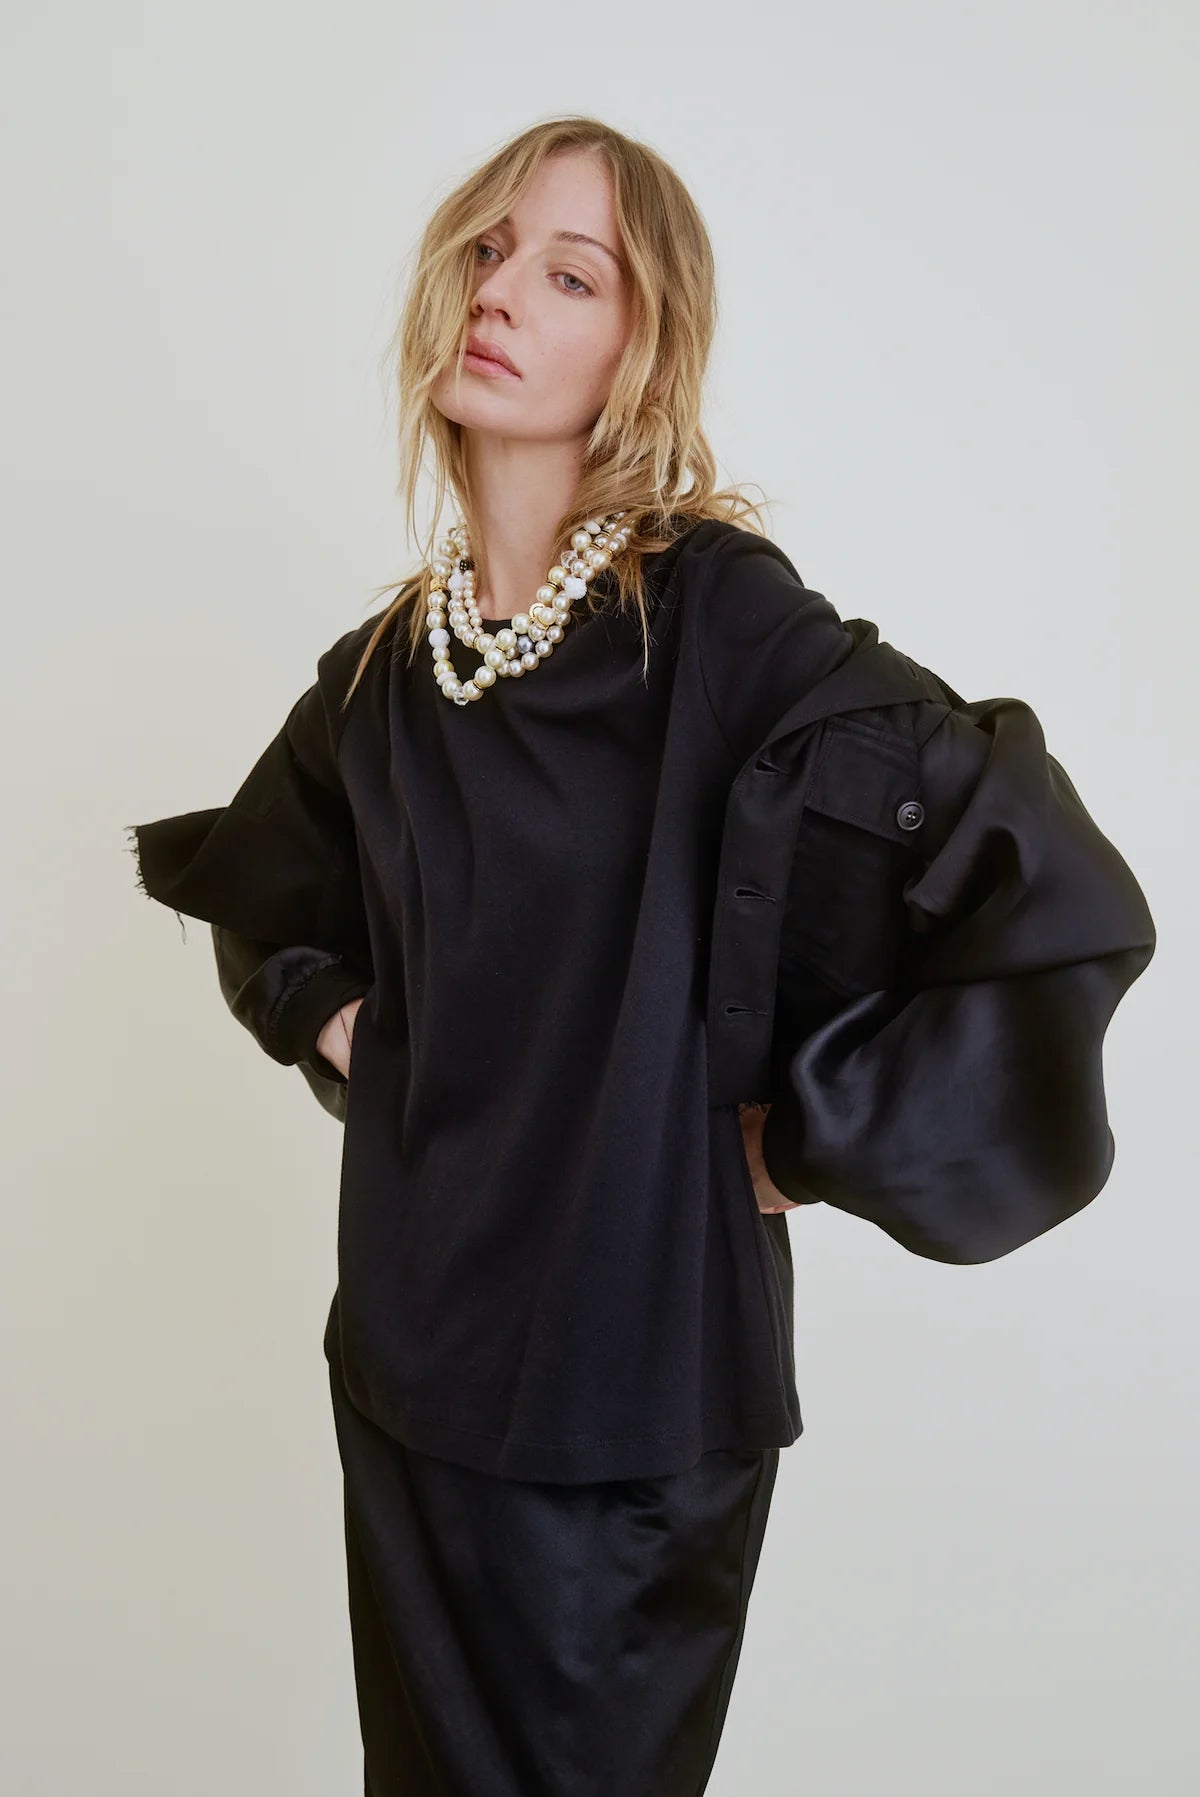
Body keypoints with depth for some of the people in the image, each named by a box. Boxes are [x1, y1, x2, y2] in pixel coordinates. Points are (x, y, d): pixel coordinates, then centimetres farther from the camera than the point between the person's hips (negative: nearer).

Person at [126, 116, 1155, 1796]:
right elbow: (263, 884, 25)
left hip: (632, 1391, -5)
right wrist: (336, 1027, 6)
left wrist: (799, 1144, -16)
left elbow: (1061, 899, -23)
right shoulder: (387, 665, 4)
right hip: (410, 1355, 6)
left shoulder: (717, 612, -15)